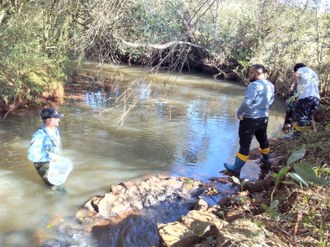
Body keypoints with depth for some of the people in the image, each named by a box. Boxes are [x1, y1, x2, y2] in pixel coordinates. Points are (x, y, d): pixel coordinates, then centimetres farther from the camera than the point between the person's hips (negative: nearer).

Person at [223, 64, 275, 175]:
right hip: (263, 118, 8)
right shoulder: (270, 85, 4)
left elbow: (247, 102, -30)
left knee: (245, 144, -1)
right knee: (263, 139, 27)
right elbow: (270, 100, 19)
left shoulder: (254, 85, -22)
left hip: (250, 119, -8)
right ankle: (266, 159, 46)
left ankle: (236, 168, 8)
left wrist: (239, 113, -15)